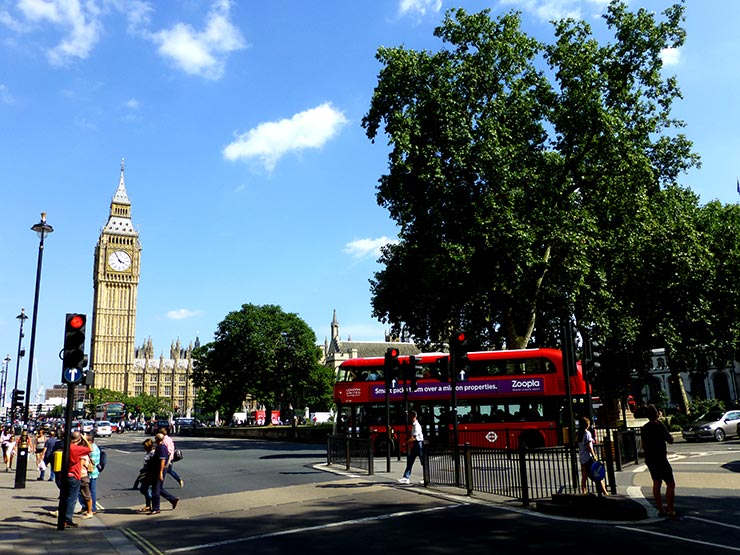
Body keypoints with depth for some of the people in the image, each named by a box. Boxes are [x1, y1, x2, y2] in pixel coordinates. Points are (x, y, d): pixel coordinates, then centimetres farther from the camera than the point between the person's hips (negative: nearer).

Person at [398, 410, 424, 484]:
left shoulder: (416, 425, -15)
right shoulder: (413, 425, 13)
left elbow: (413, 438, -21)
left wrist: (406, 443, -16)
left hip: (419, 443, -10)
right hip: (415, 445, 10)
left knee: (423, 462, -1)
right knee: (410, 461, 4)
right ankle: (406, 478, 3)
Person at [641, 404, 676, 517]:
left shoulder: (645, 428, 7)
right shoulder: (659, 426, -16)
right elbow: (670, 440, -10)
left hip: (649, 460, 7)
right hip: (660, 459, -7)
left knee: (656, 484, 13)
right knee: (670, 484, 1)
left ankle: (660, 509, 14)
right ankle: (670, 509, -2)